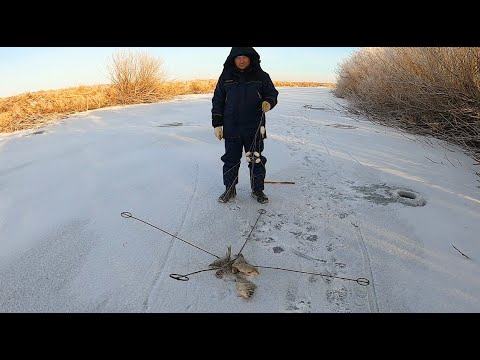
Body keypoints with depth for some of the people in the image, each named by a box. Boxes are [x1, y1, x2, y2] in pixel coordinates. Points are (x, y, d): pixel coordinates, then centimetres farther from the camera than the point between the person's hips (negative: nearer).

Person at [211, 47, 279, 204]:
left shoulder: (261, 76, 2)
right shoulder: (226, 77, 4)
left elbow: (272, 93, 8)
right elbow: (217, 101, 7)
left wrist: (268, 102, -16)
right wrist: (217, 124, 2)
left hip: (254, 129, 0)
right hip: (231, 129, 1)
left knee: (256, 160, 7)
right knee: (231, 160, 9)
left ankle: (257, 190, 24)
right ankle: (230, 190, 25)